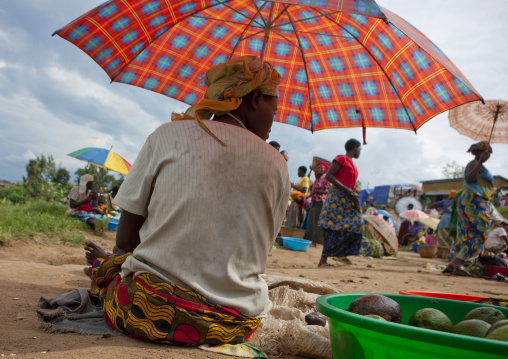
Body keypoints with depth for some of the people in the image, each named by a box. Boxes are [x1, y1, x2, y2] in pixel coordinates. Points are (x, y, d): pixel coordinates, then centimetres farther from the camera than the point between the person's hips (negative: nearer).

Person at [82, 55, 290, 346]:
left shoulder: (169, 135, -4)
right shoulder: (277, 166, 1)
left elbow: (126, 238, -2)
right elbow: (255, 253, 7)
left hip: (153, 310, -2)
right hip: (234, 325, 2)